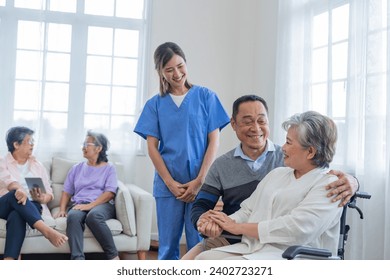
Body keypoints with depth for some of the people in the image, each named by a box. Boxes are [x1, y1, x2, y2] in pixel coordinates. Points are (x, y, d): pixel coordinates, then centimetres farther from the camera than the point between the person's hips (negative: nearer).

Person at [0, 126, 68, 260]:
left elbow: (49, 194, 12)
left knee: (16, 215, -36)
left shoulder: (37, 165, 19)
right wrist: (18, 190, -39)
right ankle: (46, 230, -52)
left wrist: (42, 199, -14)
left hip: (31, 206, 1)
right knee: (17, 195, -37)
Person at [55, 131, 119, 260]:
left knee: (93, 216, -39)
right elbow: (66, 192, 20)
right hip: (78, 205, 3)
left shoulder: (109, 168, 13)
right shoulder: (76, 168, 24)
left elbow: (110, 193, -1)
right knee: (73, 216, -35)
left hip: (102, 205, -2)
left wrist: (90, 205, -14)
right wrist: (62, 209, 1)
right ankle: (78, 260, -47)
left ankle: (113, 257, -29)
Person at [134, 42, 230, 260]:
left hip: (200, 184, -1)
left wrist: (199, 181, -9)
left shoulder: (206, 96, 3)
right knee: (168, 245, 6)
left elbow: (214, 141, 0)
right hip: (168, 185, 2)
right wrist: (171, 183, -7)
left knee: (198, 245, 1)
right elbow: (152, 147, 3)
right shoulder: (155, 104, 8)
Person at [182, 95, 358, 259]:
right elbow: (200, 207, 9)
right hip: (228, 239, 2)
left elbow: (328, 177, 4)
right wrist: (203, 220, -17)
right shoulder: (221, 165, 12)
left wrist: (349, 181, -21)